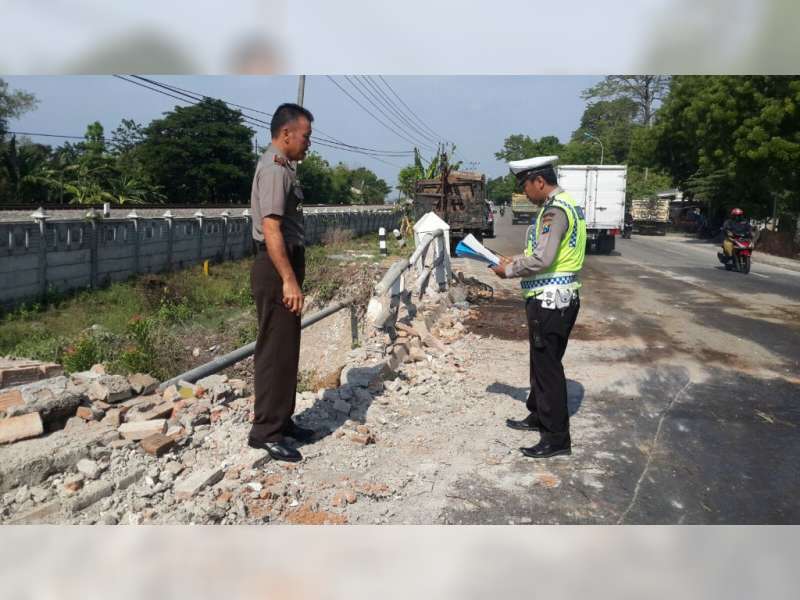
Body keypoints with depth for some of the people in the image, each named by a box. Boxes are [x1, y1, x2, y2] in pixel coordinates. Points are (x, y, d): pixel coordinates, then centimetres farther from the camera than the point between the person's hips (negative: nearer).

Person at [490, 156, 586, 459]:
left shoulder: (555, 210, -18)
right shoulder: (566, 205, 15)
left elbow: (542, 259, -25)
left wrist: (509, 270, -11)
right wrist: (516, 259, 12)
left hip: (550, 301, -10)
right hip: (556, 299, 10)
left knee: (548, 367, -3)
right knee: (541, 362, 21)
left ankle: (557, 438, 6)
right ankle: (538, 416, 36)